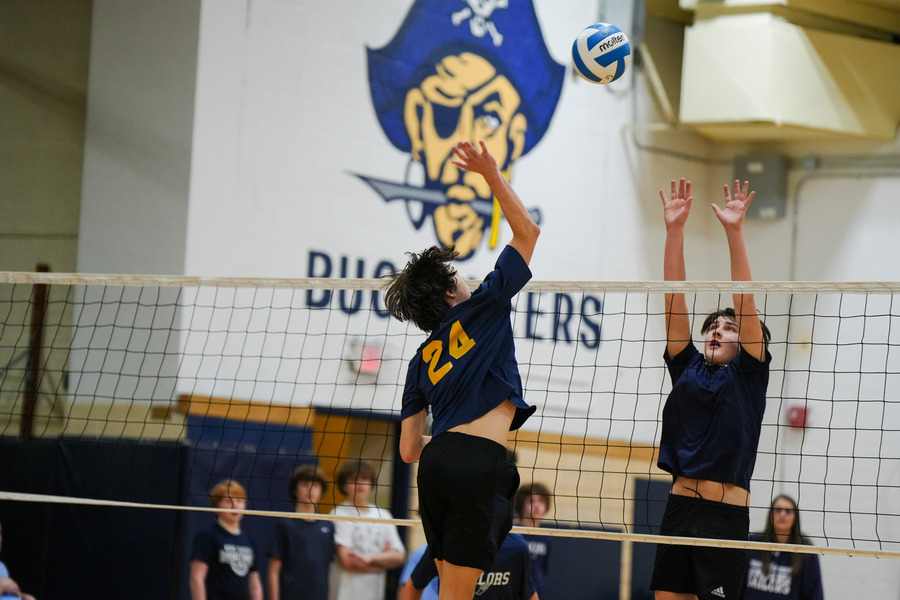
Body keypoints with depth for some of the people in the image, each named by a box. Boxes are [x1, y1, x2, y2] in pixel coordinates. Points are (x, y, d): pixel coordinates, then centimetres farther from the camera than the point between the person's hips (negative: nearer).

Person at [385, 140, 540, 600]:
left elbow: (408, 449, 18)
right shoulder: (480, 309, 7)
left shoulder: (421, 361, 20)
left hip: (437, 461, 6)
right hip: (480, 463, -6)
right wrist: (492, 175, 18)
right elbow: (527, 232, 13)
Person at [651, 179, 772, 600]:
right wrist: (674, 229, 2)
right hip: (679, 506, 4)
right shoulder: (687, 367, 15)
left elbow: (745, 303, -4)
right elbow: (674, 299, 9)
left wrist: (734, 232, -12)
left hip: (726, 513, -4)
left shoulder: (748, 374, 5)